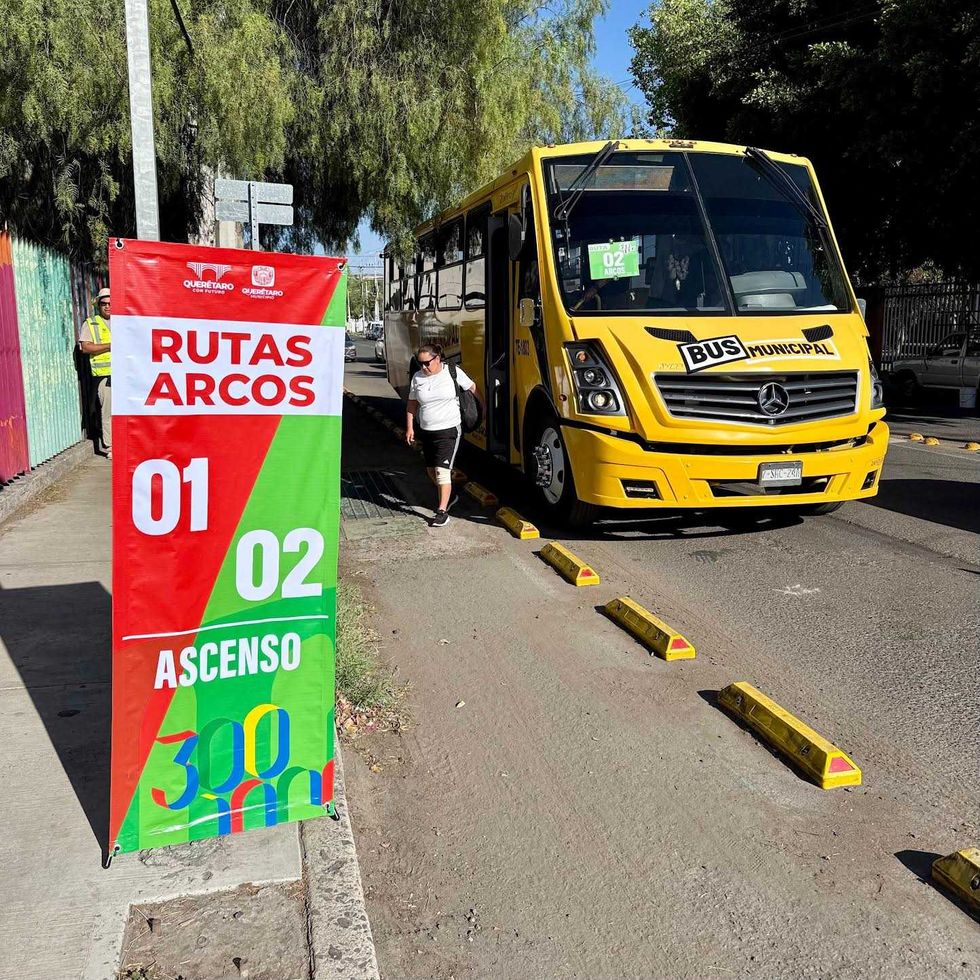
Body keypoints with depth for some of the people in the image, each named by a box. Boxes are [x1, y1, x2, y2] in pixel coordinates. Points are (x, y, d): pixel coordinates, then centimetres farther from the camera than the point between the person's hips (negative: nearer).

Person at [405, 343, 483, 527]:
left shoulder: (453, 372, -8)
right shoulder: (417, 377, 1)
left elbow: (473, 388, 6)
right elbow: (412, 404, 10)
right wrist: (409, 428, 7)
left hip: (449, 431, -5)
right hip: (426, 431, 5)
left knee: (442, 470, -11)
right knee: (431, 471, 14)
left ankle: (442, 511, -5)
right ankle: (448, 496, 39)